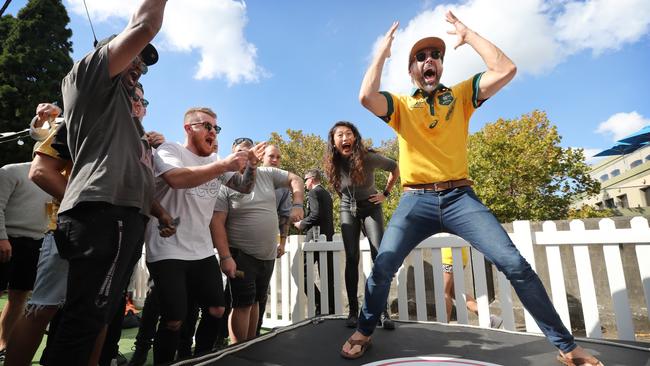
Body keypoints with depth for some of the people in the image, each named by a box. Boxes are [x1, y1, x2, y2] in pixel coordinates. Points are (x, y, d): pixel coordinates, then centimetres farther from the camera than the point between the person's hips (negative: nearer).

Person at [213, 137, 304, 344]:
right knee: (243, 304, -5)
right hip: (240, 255, -5)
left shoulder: (267, 174, 4)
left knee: (256, 302, 16)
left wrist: (297, 205, -2)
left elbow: (295, 179, 13)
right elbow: (217, 223, -14)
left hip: (268, 255, 5)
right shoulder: (226, 184, -9)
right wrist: (225, 256, -21)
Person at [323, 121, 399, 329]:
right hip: (348, 210, 2)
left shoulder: (368, 158, -21)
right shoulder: (331, 164, -12)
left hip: (370, 207, -1)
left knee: (379, 256, -11)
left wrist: (386, 193, -4)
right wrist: (347, 198, 9)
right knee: (351, 259, -5)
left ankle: (383, 311, -5)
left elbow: (395, 168, -3)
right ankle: (353, 311, 2)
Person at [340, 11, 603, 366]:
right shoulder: (401, 105, 8)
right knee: (381, 268, -9)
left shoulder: (460, 95, 12)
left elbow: (505, 70, -4)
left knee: (514, 264, -9)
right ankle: (363, 333, 17)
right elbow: (366, 97, -13)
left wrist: (467, 35, 4)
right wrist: (382, 52, 0)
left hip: (460, 197, 1)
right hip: (416, 201, 0)